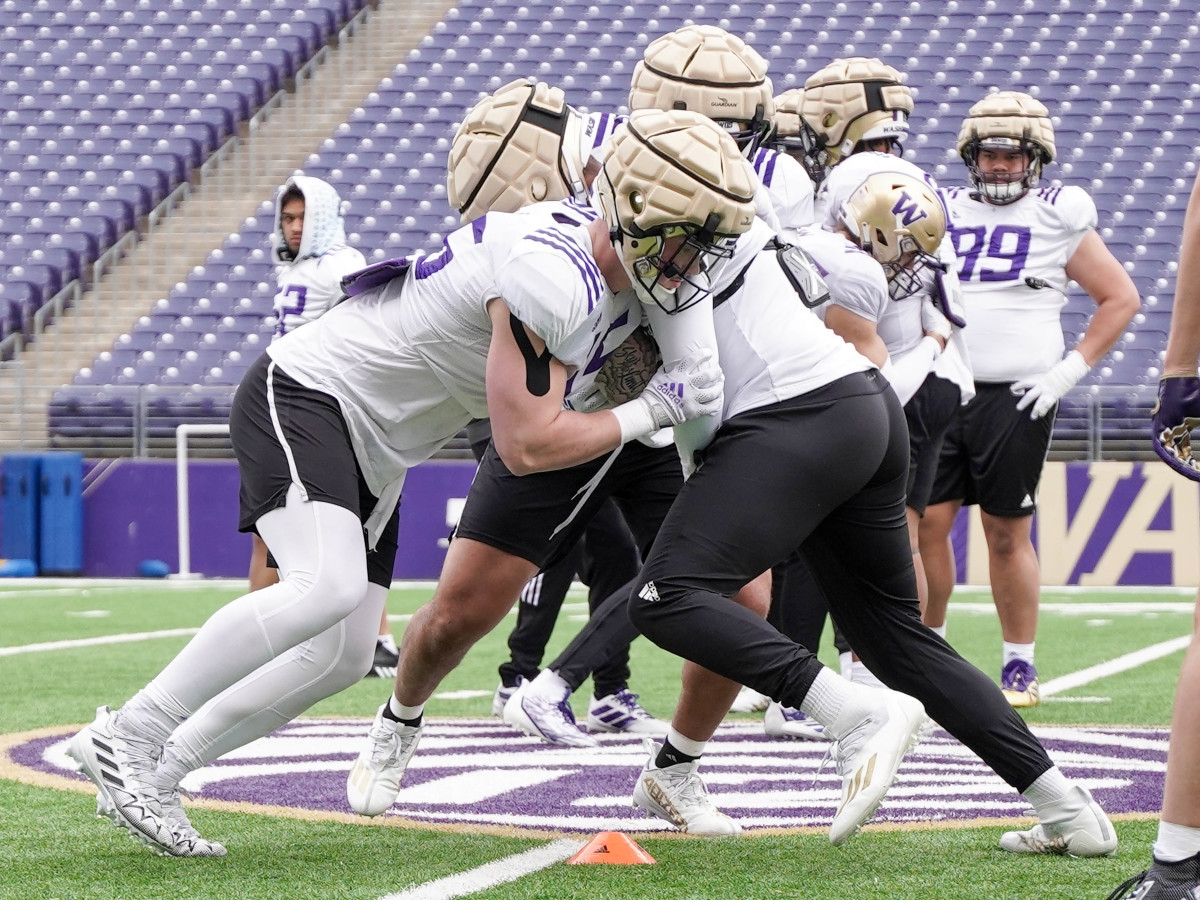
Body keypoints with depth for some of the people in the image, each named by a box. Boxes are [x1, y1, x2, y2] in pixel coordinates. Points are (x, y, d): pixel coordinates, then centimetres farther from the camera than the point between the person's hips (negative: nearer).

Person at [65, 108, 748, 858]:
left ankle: (151, 774, 13)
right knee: (327, 585, -32)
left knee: (344, 656, 6)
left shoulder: (625, 289, 2)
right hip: (306, 394, -10)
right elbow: (526, 445, -27)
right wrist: (651, 411, -18)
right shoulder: (554, 279, -29)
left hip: (373, 450, 10)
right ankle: (129, 736, -22)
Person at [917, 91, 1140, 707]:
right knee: (926, 521, -1)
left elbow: (1121, 299, 6)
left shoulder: (1059, 220, 2)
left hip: (1016, 397, -3)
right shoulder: (943, 212, 11)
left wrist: (1072, 369, -2)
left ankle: (1019, 664, 11)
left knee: (1007, 534, 0)